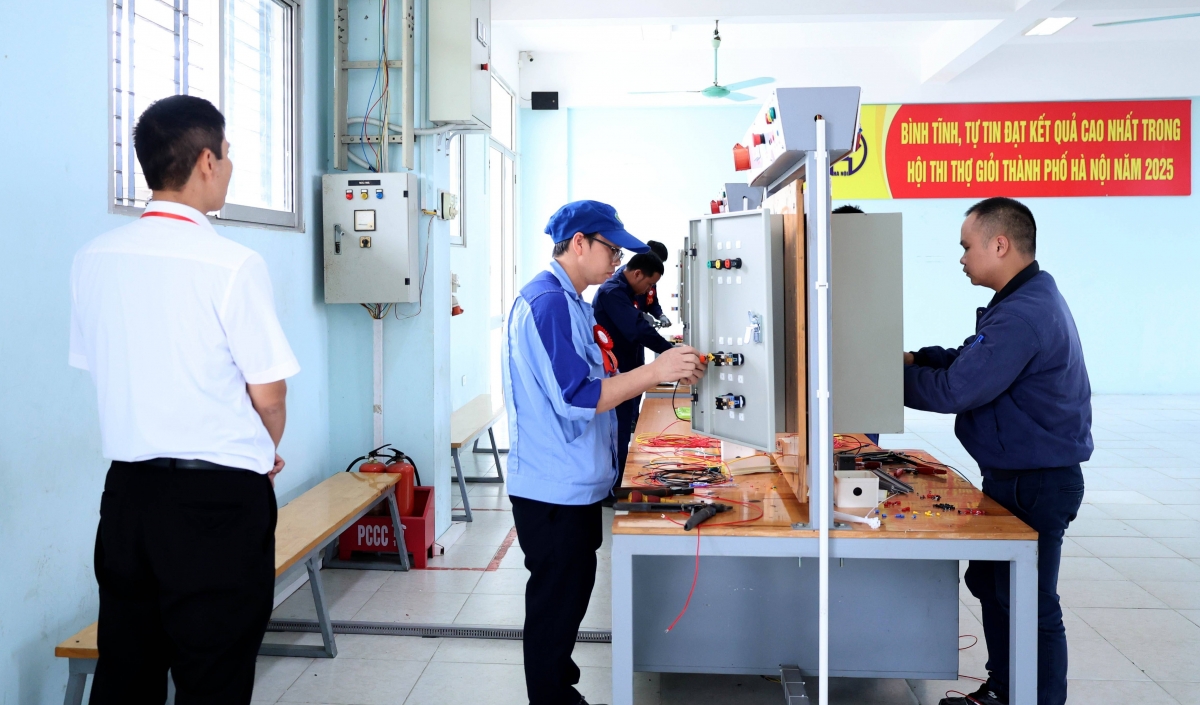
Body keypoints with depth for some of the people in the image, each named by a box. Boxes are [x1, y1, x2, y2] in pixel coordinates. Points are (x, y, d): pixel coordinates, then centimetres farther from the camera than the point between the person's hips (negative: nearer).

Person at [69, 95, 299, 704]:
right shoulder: (232, 264, -14)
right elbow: (268, 395, -12)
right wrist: (263, 458, 9)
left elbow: (95, 370, 11)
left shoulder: (93, 259, 3)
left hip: (128, 489, 6)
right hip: (218, 498, -6)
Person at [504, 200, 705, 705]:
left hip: (573, 487, 11)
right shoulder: (547, 301, -19)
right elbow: (576, 397, -25)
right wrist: (655, 371, -24)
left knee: (568, 597, 20)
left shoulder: (569, 301, 15)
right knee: (557, 603, 2)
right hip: (554, 491, -11)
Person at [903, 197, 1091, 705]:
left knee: (1028, 605, 1)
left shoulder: (1022, 315, -26)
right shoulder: (1029, 299, 10)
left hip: (1035, 485, -11)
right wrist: (914, 357, 0)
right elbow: (973, 359, 14)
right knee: (990, 582, 20)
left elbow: (952, 391, -26)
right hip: (1016, 475, 11)